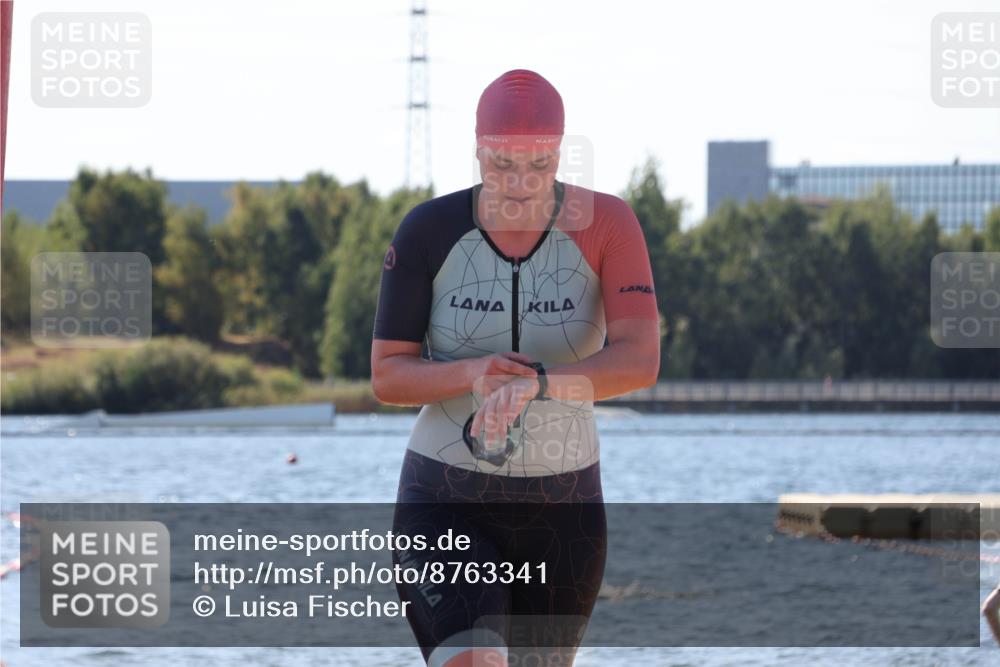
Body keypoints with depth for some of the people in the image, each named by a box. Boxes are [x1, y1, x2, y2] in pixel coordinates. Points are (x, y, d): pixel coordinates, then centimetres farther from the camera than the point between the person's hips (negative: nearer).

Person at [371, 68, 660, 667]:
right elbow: (386, 376, -6)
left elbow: (641, 361, -23)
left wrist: (536, 383, -40)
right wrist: (472, 374, -27)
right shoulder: (429, 231, -10)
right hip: (445, 502, -2)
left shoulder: (606, 224, -11)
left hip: (564, 506, 2)